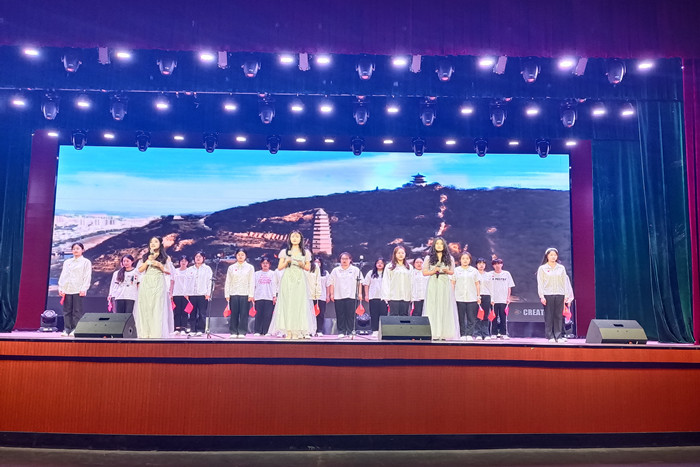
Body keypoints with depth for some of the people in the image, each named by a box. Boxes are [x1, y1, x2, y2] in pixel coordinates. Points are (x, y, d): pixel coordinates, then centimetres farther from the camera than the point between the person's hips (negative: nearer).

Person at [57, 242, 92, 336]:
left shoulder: (86, 262, 6)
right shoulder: (67, 262, 19)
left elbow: (87, 276, -1)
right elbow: (62, 275, 17)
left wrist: (84, 289, -11)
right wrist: (60, 288, 6)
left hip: (78, 290, -4)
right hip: (66, 289, 4)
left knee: (77, 311, -5)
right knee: (67, 311, 2)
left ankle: (75, 330, -3)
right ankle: (67, 329, 6)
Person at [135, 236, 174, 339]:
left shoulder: (165, 257, 10)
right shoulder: (145, 256, 16)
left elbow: (169, 272, 6)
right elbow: (140, 270, 8)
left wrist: (160, 265, -7)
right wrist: (148, 261, -4)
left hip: (158, 285, -2)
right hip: (146, 284, 2)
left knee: (158, 309, -8)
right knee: (145, 308, -3)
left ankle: (157, 334, -8)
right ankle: (145, 334, -1)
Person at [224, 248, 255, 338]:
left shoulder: (250, 267, 8)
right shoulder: (231, 267, 11)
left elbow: (252, 282, 3)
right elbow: (228, 282, 10)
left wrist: (251, 295, -4)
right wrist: (227, 294, 2)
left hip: (245, 294, -1)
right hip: (233, 294, 1)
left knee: (244, 314, -2)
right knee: (234, 314, 2)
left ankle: (242, 332, 4)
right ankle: (233, 332, 9)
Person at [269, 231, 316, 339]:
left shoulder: (305, 253, 12)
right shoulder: (284, 252, 11)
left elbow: (308, 268, 12)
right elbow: (279, 267, 9)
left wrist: (302, 265, -8)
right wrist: (286, 262, -9)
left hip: (300, 280, 0)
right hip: (287, 280, 0)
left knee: (299, 303, -7)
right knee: (287, 303, -7)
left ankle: (297, 331, -7)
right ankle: (288, 331, -7)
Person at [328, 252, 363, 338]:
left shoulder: (355, 270, 8)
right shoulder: (335, 270, 12)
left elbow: (359, 282, 7)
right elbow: (331, 283, 13)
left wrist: (360, 293, 0)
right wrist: (332, 294, 6)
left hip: (351, 296, -1)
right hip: (338, 296, 2)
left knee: (350, 315, -2)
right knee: (340, 316, 1)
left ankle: (350, 332, 4)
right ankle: (341, 332, 7)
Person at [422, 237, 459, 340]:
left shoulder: (449, 258, 11)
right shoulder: (428, 258, 7)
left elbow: (452, 272, 14)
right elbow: (424, 272, 5)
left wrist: (446, 271, -7)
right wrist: (434, 271, -11)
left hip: (445, 285, 1)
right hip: (433, 284, -1)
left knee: (445, 307, -4)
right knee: (433, 308, -6)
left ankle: (444, 333, -2)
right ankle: (434, 333, -6)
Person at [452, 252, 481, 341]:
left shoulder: (474, 270, 11)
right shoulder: (456, 270, 8)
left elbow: (477, 284, 13)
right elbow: (452, 284, 8)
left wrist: (478, 296, 8)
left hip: (472, 298, 1)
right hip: (459, 298, 0)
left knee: (471, 318, -2)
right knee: (461, 318, 1)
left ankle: (469, 334, 3)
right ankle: (462, 335, 7)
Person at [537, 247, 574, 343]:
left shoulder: (561, 268, 12)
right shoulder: (542, 268, 5)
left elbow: (565, 282, 12)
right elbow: (540, 283, 1)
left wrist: (566, 295, 4)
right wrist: (541, 296, -7)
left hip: (559, 294, 2)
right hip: (548, 295, -2)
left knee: (559, 316, 1)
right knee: (549, 316, -3)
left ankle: (558, 336, 5)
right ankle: (550, 336, 2)